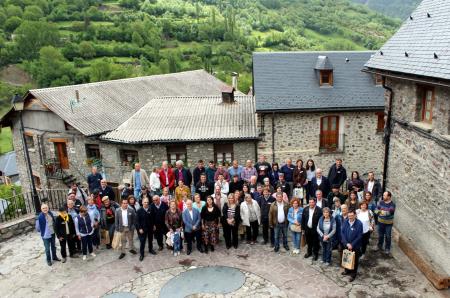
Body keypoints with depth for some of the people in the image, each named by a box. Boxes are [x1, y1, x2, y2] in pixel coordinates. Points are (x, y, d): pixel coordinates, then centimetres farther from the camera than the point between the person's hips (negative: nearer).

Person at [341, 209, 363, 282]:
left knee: (355, 260, 11)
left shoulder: (359, 224, -18)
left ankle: (353, 274, 25)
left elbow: (359, 236, -16)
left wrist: (352, 245, -16)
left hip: (355, 246, -3)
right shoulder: (345, 222, -7)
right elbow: (342, 233, -4)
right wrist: (346, 243, -13)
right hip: (346, 245, 4)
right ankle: (347, 270, 39)